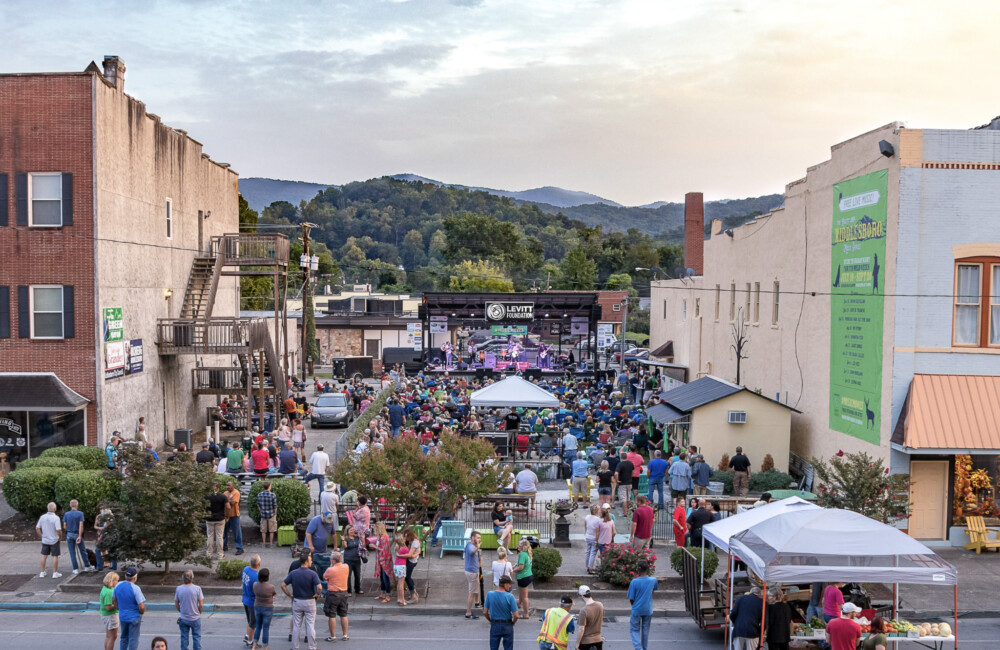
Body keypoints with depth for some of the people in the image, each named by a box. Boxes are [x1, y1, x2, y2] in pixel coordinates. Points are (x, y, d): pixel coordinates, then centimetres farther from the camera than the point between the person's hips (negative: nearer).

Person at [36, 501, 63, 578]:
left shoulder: (42, 517, -4)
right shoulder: (56, 518, -19)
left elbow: (37, 528, 0)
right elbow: (58, 530, -23)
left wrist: (41, 536, 11)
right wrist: (60, 537, -5)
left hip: (45, 540, 4)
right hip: (54, 540, -4)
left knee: (44, 556, 14)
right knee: (55, 556, 5)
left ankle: (42, 573, 20)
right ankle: (55, 573, 9)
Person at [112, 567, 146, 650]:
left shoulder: (118, 586, -4)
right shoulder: (135, 588, -23)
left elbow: (113, 601, 8)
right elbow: (142, 607, -22)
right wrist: (141, 613, -1)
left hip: (122, 617, 5)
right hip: (134, 618, -5)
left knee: (124, 638, 21)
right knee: (133, 640, 5)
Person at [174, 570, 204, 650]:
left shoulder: (178, 589, -8)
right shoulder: (197, 588, -15)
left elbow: (176, 604, 2)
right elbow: (201, 605, -12)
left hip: (183, 618, 2)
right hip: (195, 618, -2)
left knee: (184, 637, 13)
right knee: (196, 637, 11)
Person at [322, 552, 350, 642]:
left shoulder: (330, 570, -19)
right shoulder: (346, 567, -2)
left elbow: (324, 577, -1)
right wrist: (333, 566, 10)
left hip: (333, 594, -5)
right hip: (344, 593, 5)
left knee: (332, 616, 5)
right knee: (343, 615, 14)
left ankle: (333, 636, 9)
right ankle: (345, 635, 19)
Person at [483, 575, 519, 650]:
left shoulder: (490, 594, -9)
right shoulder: (509, 596, -17)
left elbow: (485, 612, -4)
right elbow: (516, 615, -16)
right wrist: (512, 623, 5)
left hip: (494, 626, 2)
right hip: (507, 626, -2)